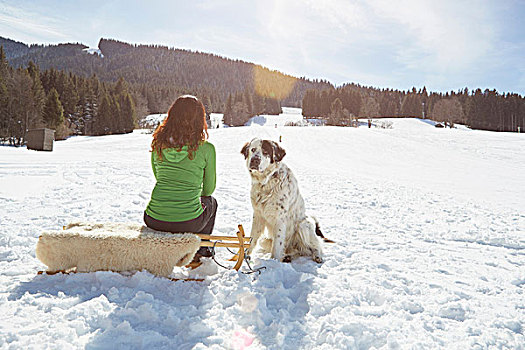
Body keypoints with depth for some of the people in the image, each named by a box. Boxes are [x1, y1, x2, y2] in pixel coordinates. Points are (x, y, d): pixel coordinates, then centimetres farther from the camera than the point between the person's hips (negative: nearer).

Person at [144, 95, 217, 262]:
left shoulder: (157, 143, 0)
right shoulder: (206, 149, -10)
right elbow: (209, 188, 4)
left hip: (154, 221, 3)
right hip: (188, 223, -3)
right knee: (210, 202, 31)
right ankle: (200, 251, 40)